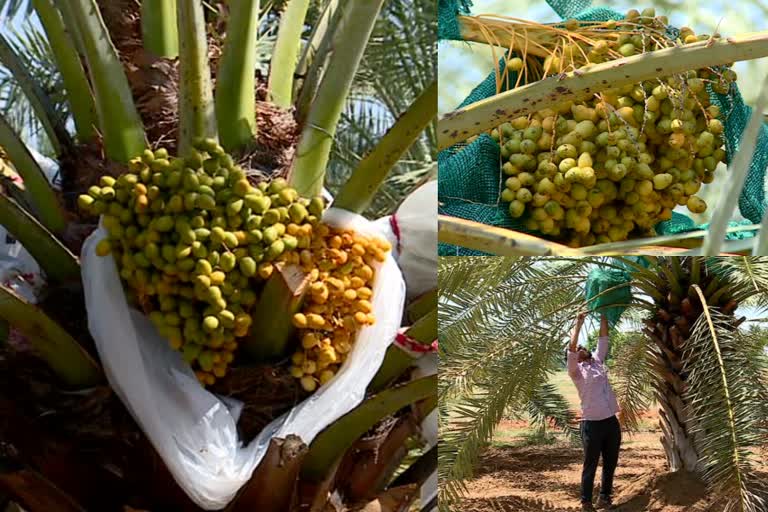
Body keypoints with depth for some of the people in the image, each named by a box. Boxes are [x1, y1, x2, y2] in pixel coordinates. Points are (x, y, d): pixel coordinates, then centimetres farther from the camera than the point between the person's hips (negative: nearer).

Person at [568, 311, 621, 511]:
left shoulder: (598, 361, 15)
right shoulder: (576, 370, -1)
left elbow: (603, 339, 15)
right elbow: (571, 348, -14)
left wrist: (603, 317, 9)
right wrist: (578, 324, -14)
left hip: (612, 422, 6)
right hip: (592, 424, -5)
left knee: (610, 464, 13)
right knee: (590, 466, 1)